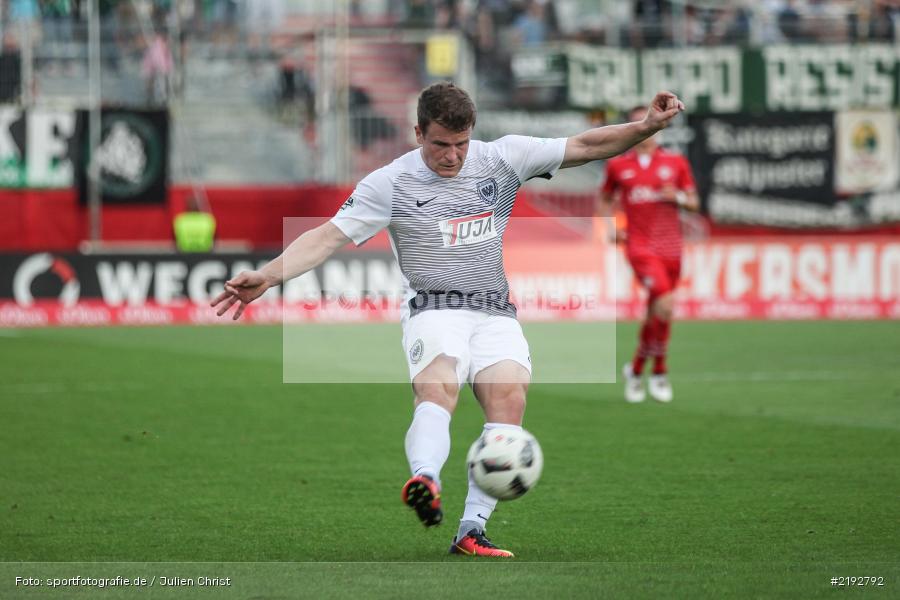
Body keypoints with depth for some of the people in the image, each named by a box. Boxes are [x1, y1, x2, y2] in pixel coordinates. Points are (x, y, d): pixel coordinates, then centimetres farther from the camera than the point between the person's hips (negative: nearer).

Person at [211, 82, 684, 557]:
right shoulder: (391, 183, -1)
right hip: (434, 311, -3)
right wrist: (267, 276, -20)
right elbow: (329, 236, -7)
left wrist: (646, 126, -5)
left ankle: (472, 530, -26)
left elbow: (584, 147, 7)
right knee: (438, 385, -34)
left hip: (496, 315, 3)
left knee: (509, 395, -24)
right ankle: (424, 480, -63)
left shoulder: (503, 158, 7)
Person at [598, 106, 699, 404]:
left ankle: (636, 369, 30)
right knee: (665, 302, -22)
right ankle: (659, 371, -7)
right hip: (640, 245, -3)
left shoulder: (675, 162, 7)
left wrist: (678, 197, -11)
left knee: (656, 313, 9)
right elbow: (605, 198, 20)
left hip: (670, 245, 3)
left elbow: (694, 203, 10)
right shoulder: (617, 165, 5)